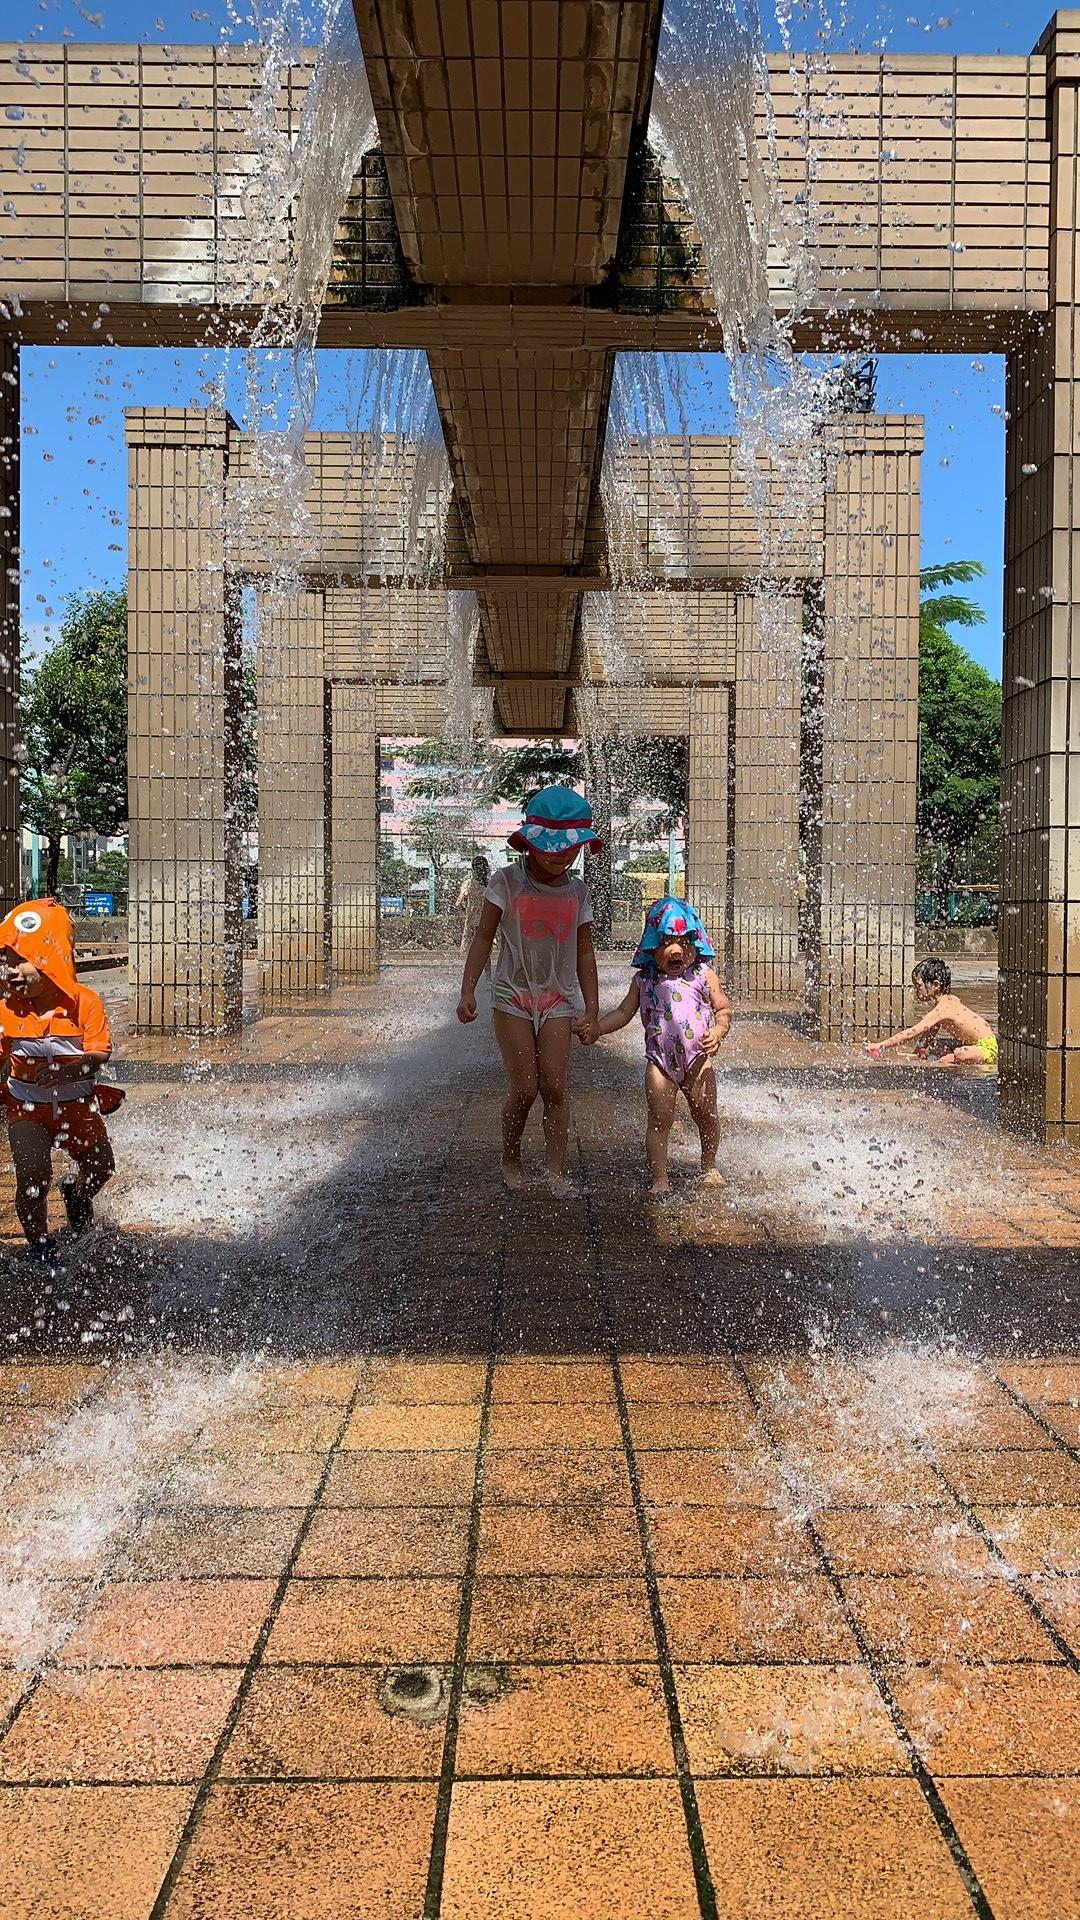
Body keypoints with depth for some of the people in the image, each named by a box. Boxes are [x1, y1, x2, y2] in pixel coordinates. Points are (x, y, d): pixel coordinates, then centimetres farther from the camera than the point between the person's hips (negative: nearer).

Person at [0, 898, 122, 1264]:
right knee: (32, 1174, -16)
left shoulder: (85, 1001, -17)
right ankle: (40, 1247, 7)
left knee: (100, 1167, 14)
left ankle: (76, 1193, 51)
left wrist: (67, 1071, -37)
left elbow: (99, 1054, -20)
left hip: (77, 1103, 1)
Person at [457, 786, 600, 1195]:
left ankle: (556, 1169, 1)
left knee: (554, 1087, -5)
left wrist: (591, 1011, 6)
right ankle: (510, 1159, 18)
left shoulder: (578, 891, 4)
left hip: (558, 1000, 2)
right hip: (513, 997, -2)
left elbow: (584, 953, 8)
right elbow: (483, 937, -1)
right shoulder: (507, 882, -5)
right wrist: (468, 991, -9)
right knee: (524, 1088, -4)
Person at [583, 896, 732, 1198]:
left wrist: (718, 1031, -14)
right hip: (660, 1060, 0)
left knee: (706, 1116, 10)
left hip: (697, 1058, 0)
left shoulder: (703, 975, 2)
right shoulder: (644, 980, 4)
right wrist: (594, 1028, -3)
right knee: (659, 1120, -2)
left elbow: (724, 1008, 6)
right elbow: (623, 1013, 9)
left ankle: (709, 1167, 33)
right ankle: (660, 1180, 6)